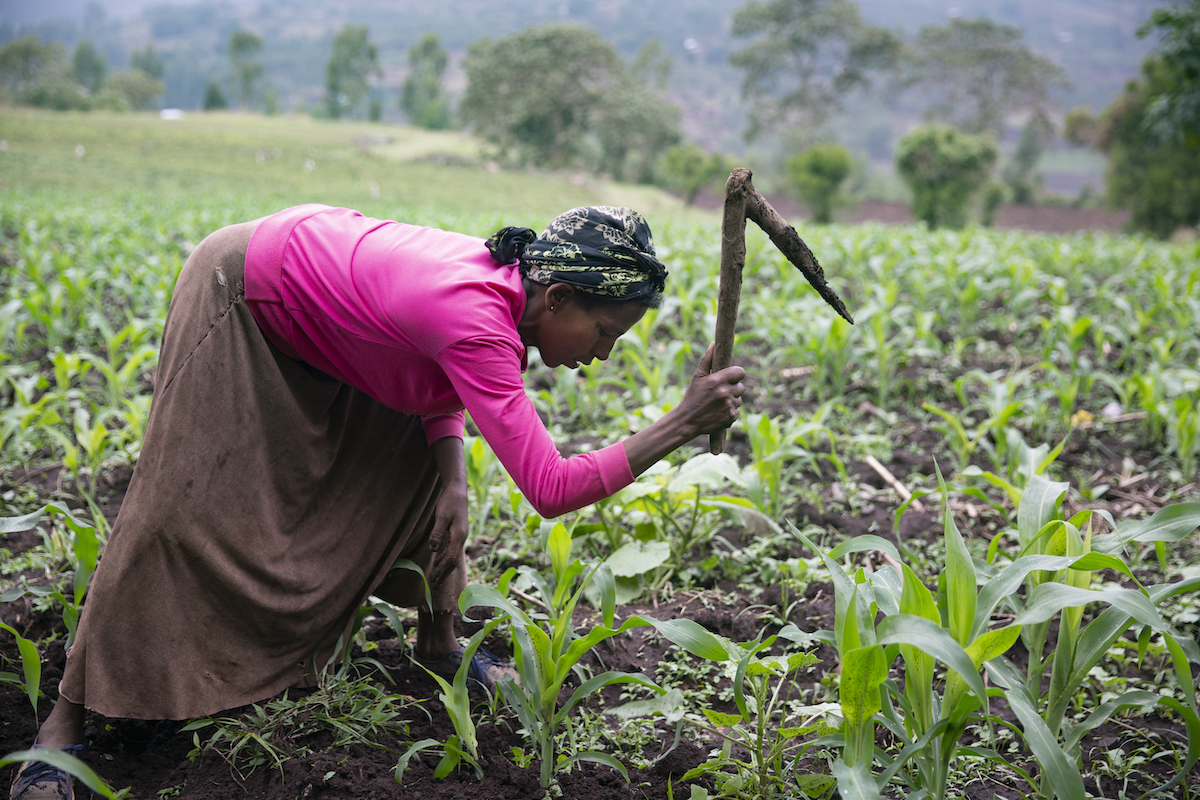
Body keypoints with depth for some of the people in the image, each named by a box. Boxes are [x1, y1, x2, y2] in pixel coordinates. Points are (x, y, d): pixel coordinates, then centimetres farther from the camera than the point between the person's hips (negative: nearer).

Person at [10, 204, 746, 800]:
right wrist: (682, 427, -41)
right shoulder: (476, 318, -40)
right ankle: (66, 720, 1)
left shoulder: (507, 278, -14)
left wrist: (453, 478, -11)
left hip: (323, 300, 8)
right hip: (241, 296, -8)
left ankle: (439, 646, 21)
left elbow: (442, 388, 3)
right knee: (182, 506, -9)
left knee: (429, 467, 4)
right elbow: (551, 490, -43)